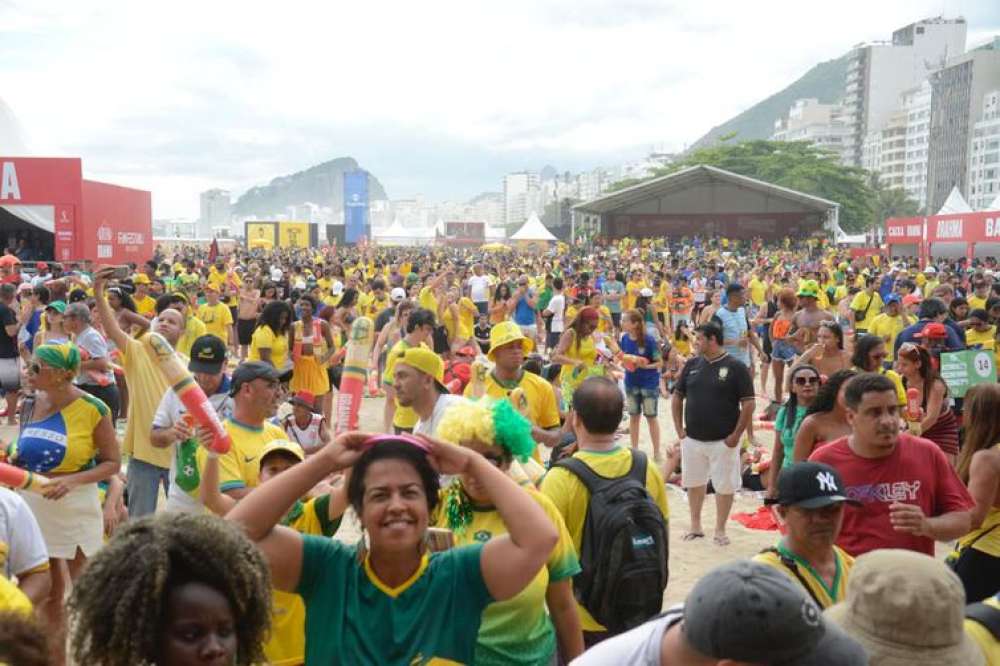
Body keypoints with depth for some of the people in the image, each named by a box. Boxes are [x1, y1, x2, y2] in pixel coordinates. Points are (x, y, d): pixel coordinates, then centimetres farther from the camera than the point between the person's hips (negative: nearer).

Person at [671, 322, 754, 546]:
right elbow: (677, 397, 12)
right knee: (694, 483, 15)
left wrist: (736, 435, -13)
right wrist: (679, 429, 5)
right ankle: (695, 526, 30)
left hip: (723, 441, -4)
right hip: (692, 440, 5)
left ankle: (720, 530, 20)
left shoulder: (736, 367, -9)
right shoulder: (692, 365, 5)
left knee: (725, 486, 4)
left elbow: (748, 404, -10)